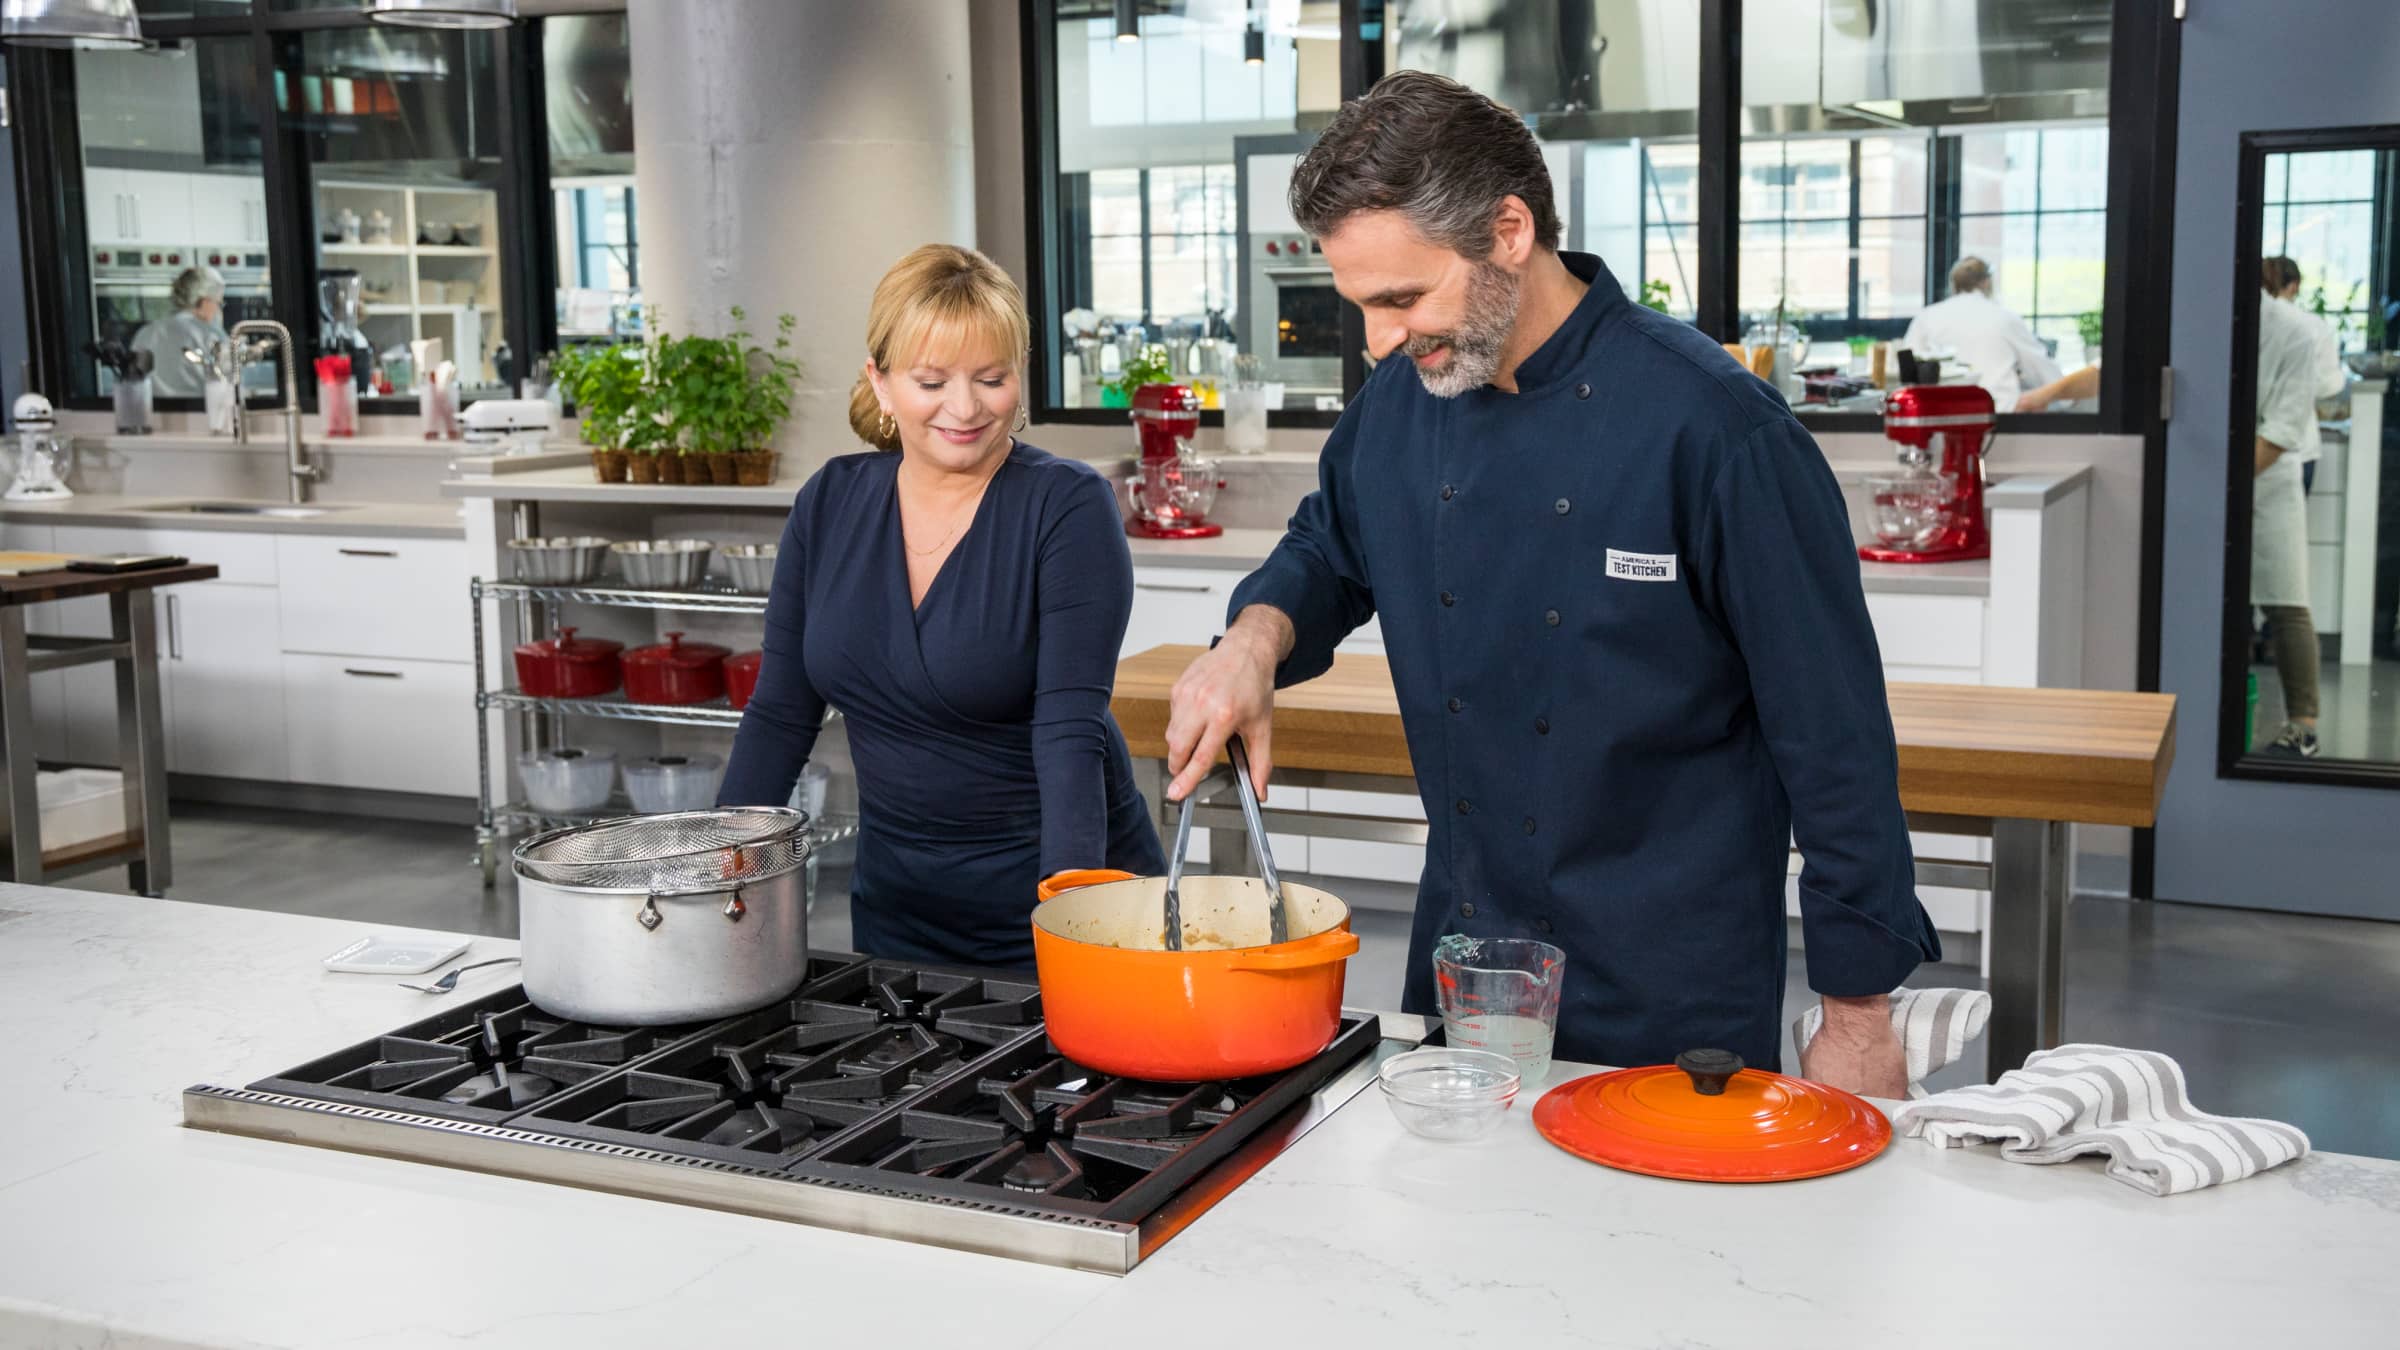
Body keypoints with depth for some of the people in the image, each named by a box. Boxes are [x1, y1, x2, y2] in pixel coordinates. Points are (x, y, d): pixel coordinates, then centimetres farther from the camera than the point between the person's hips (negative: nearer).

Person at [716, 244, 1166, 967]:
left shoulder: (1068, 507, -14)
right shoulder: (830, 503, 0)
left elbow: (1071, 726, -22)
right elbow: (780, 714, 5)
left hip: (1052, 902, -4)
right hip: (895, 906, 4)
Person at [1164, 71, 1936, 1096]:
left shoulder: (1709, 424, -19)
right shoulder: (1400, 400, 0)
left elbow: (1833, 736, -15)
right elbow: (1327, 552, 18)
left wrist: (1860, 1015, -12)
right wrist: (1257, 636, -6)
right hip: (1457, 960, 6)